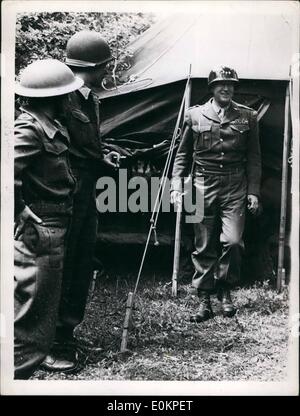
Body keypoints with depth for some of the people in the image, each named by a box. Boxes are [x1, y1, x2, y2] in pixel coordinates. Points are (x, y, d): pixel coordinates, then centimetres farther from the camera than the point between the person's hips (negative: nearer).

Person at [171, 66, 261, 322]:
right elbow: (183, 155, 11)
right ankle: (204, 301, 14)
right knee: (204, 246, 4)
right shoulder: (195, 115, 6)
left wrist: (253, 191, 3)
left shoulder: (247, 117, 8)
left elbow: (253, 158, 10)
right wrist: (176, 185, 2)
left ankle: (225, 290, 13)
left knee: (233, 240, -12)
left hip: (235, 187, 0)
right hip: (203, 185, 0)